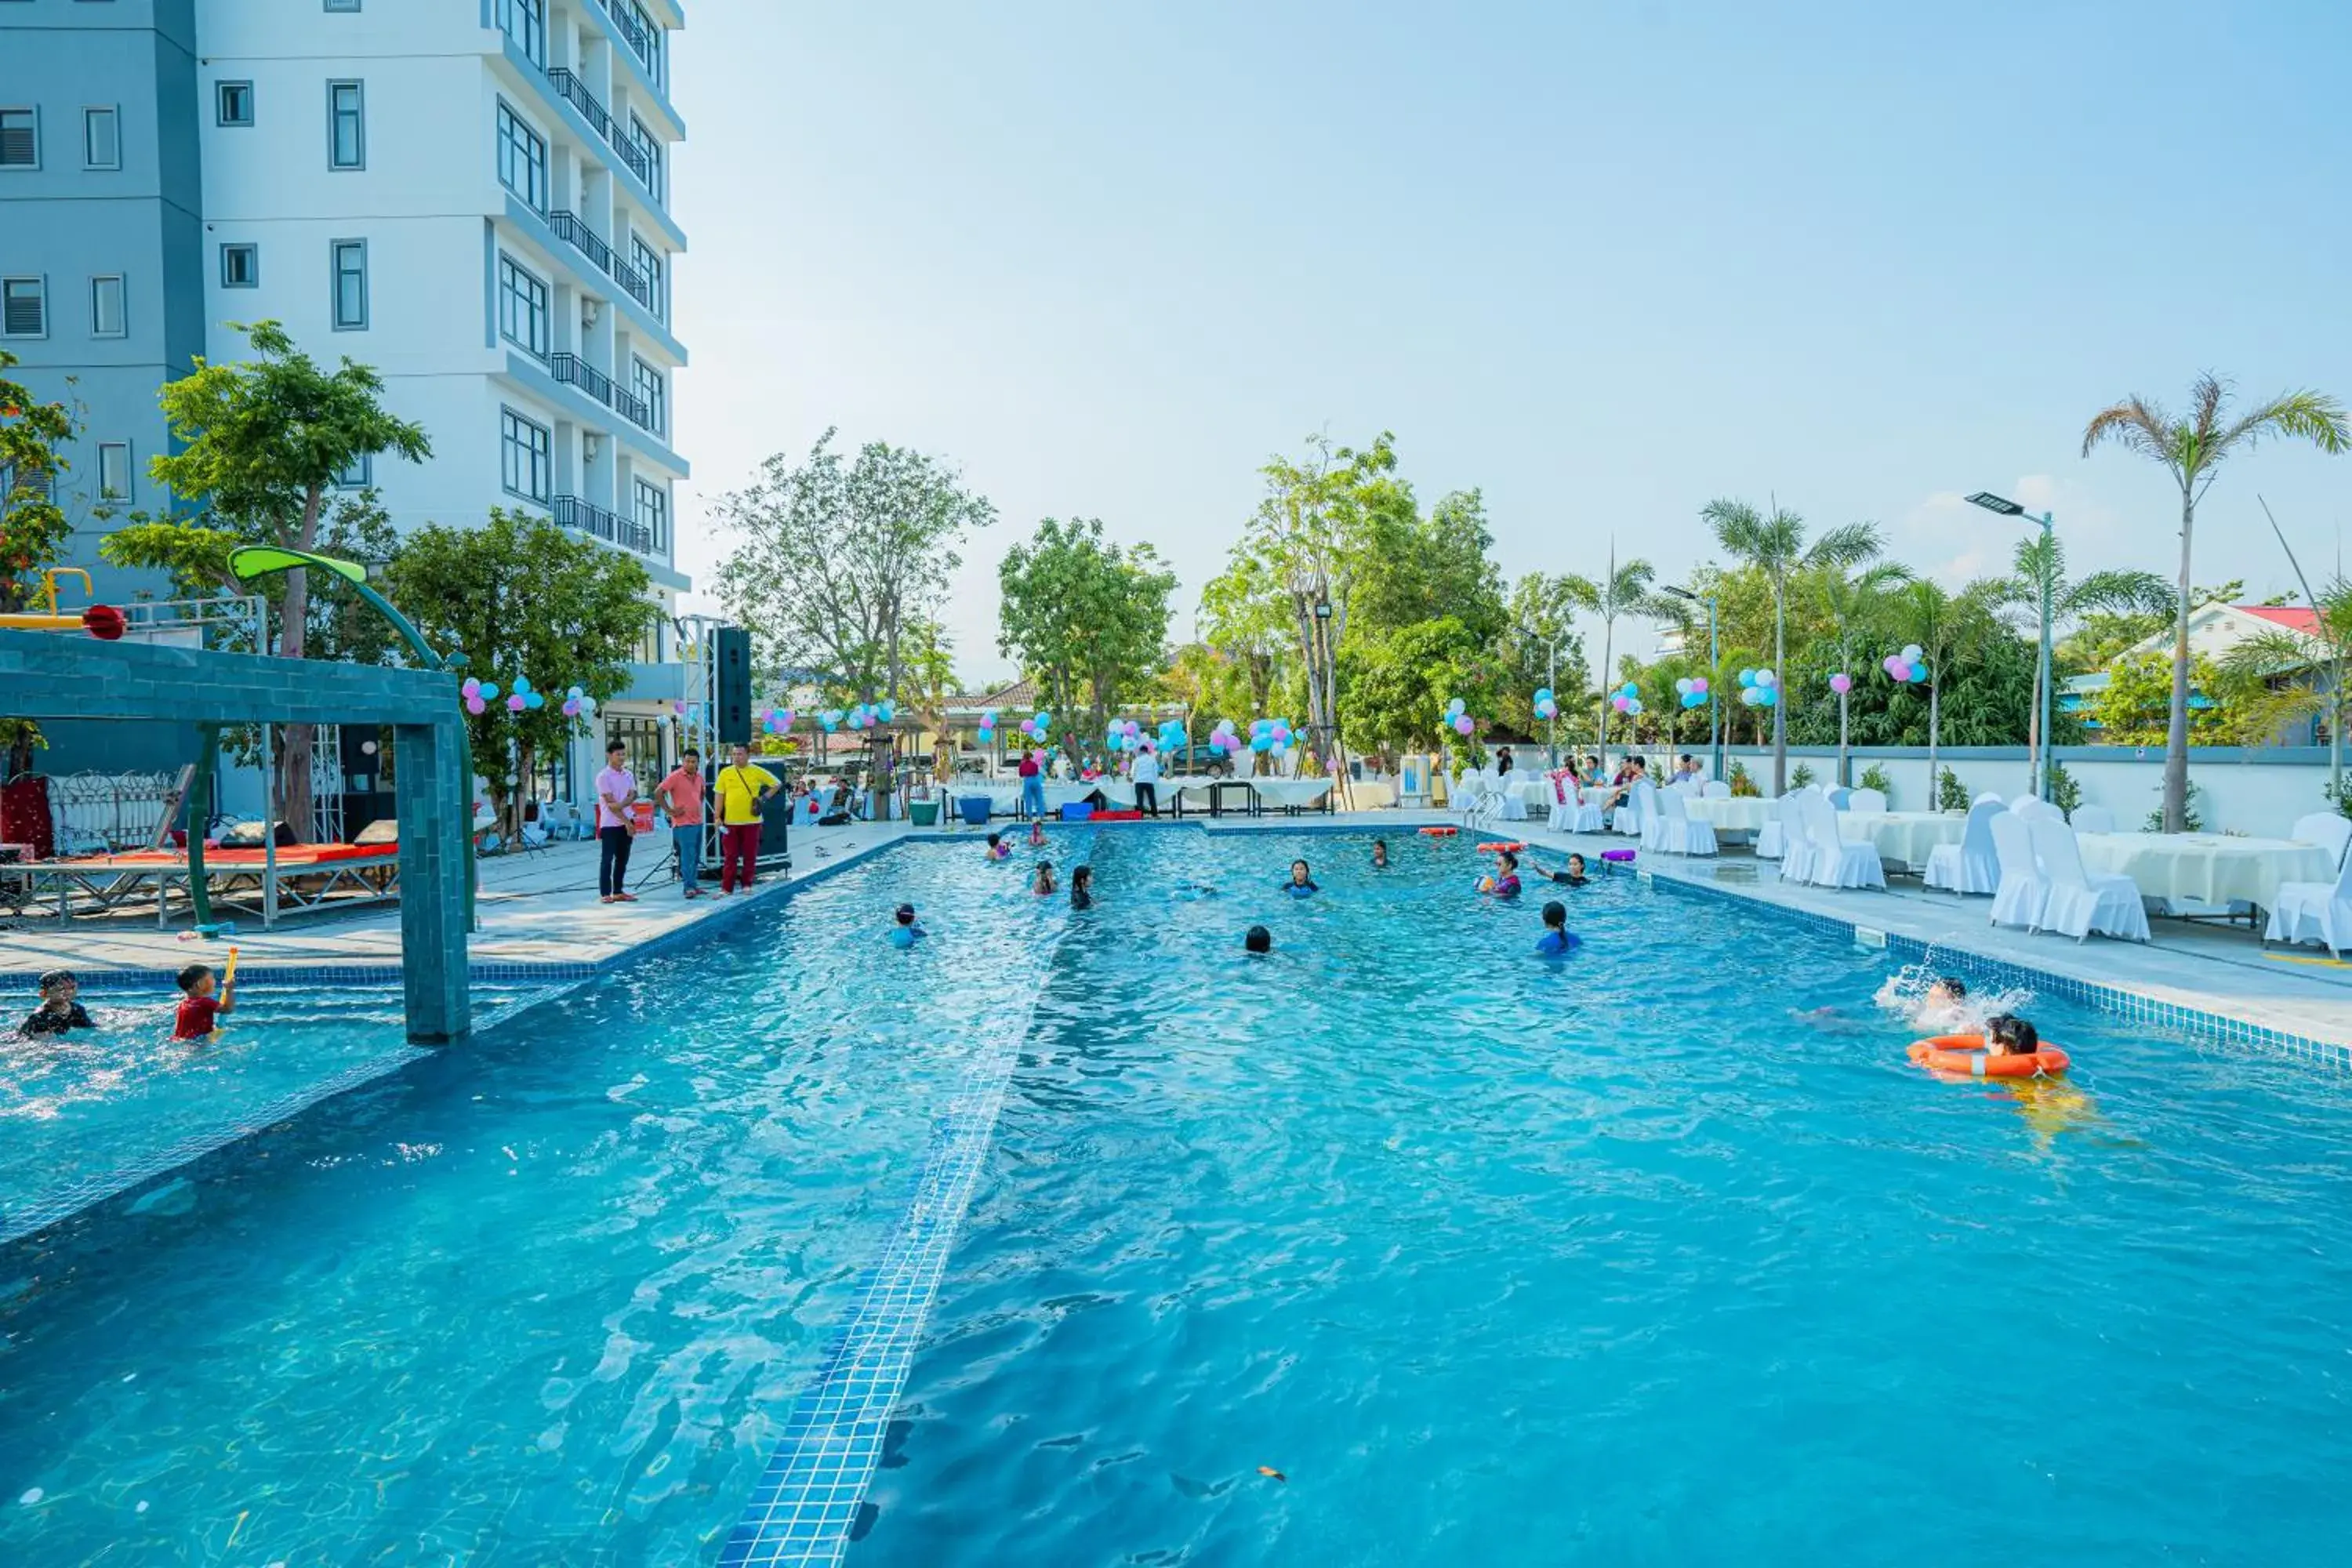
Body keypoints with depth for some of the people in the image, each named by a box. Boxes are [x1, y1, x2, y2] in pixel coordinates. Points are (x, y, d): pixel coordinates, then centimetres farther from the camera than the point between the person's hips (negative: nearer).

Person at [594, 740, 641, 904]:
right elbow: (610, 803, -13)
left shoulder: (628, 775, 12)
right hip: (610, 824, -6)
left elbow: (633, 795, 2)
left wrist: (621, 804, -19)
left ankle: (618, 892, 15)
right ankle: (605, 894, -1)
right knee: (607, 859, -3)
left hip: (626, 823, 6)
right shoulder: (604, 776, -8)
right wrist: (626, 821, -15)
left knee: (623, 859, 9)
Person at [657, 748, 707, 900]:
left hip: (698, 822, 7)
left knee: (696, 857, 11)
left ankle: (694, 885, 19)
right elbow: (658, 792, -15)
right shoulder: (675, 776, -11)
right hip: (683, 824, -7)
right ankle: (690, 887, -9)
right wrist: (669, 810, -14)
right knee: (688, 857, -10)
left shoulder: (699, 777, 10)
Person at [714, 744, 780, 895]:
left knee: (750, 856, 6)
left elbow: (776, 784, 9)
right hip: (730, 821, 0)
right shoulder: (725, 773, 3)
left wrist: (764, 798, -2)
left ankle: (747, 885, 18)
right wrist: (718, 817, -1)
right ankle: (726, 888, 5)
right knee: (730, 857, 2)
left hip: (751, 821, 0)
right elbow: (720, 796, 4)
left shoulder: (757, 772, 0)